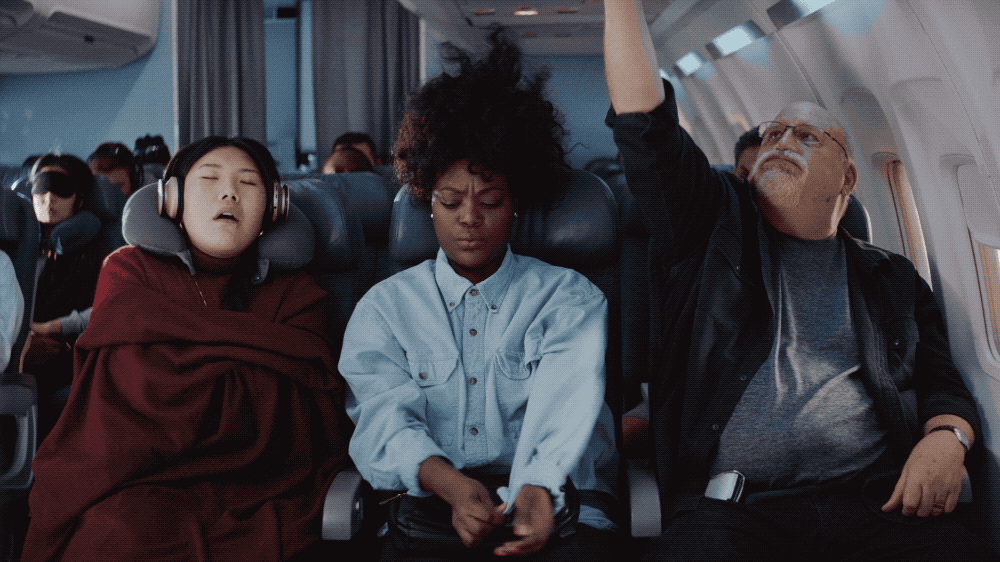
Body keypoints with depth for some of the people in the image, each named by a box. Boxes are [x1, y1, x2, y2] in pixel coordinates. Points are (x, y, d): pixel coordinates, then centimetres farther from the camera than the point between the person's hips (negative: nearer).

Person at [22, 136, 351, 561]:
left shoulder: (296, 292, 14)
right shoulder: (130, 269, 13)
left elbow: (307, 414, -4)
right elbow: (144, 384, -6)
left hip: (252, 501, 1)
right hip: (131, 493, 0)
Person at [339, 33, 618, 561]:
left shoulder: (570, 297, 13)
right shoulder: (384, 306, 16)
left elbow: (566, 401, -5)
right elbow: (385, 414, 1)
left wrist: (539, 489, -27)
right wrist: (451, 483, -21)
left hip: (557, 504, 0)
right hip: (430, 511, 1)